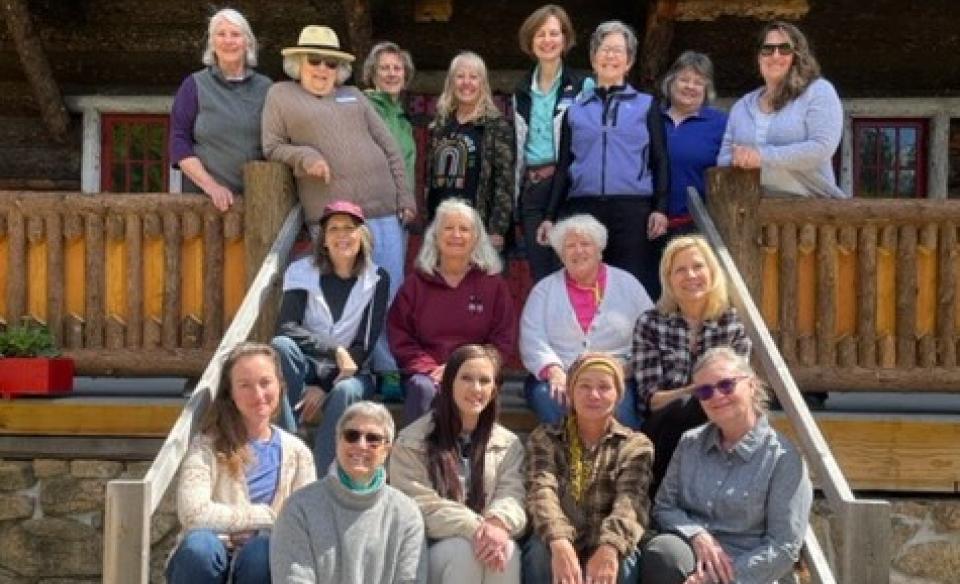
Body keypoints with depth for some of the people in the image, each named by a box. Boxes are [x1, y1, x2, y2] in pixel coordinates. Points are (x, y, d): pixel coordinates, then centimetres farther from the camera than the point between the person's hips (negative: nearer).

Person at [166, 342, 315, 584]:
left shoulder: (296, 452, 6)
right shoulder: (208, 446, -3)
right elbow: (193, 513, -20)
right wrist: (266, 516, -13)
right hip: (203, 564, -1)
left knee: (264, 549, -33)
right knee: (199, 544, -35)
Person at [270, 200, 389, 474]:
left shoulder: (377, 279, -2)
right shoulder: (302, 272, -2)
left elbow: (366, 344, -7)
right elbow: (286, 328, -15)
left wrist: (323, 388, -15)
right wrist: (335, 350, -27)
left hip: (349, 372, -1)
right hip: (307, 367, 1)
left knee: (345, 392, -36)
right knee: (280, 345, -30)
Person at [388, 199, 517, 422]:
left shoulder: (493, 284, 12)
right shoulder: (416, 283, 15)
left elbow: (503, 341, 6)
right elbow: (398, 336, 9)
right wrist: (430, 369, -9)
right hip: (426, 372, 1)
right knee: (423, 388, -33)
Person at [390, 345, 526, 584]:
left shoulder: (509, 444, 12)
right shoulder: (412, 442, 1)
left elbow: (512, 496, -2)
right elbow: (419, 505, -9)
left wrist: (498, 523, -27)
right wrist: (475, 528, -23)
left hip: (488, 540, 2)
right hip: (430, 547, -2)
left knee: (508, 551, -32)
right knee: (466, 551, -34)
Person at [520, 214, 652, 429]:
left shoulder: (626, 284, 14)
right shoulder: (544, 289, 14)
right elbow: (532, 340, 1)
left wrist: (629, 366, -12)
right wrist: (555, 372, -17)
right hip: (558, 378, 1)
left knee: (620, 406, -33)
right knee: (552, 401, -32)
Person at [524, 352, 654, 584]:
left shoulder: (635, 445, 8)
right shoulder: (545, 438, 9)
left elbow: (630, 501, -11)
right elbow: (542, 491, -10)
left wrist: (609, 547, -34)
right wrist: (559, 542, -33)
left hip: (607, 551, 0)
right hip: (557, 547, 0)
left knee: (619, 564, -33)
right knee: (540, 551, -32)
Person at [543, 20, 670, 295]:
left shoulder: (646, 105, 12)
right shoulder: (576, 110, 16)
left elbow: (660, 161, 7)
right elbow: (564, 166, 16)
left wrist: (660, 208, -5)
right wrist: (550, 215, 9)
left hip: (632, 209, -2)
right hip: (583, 209, 2)